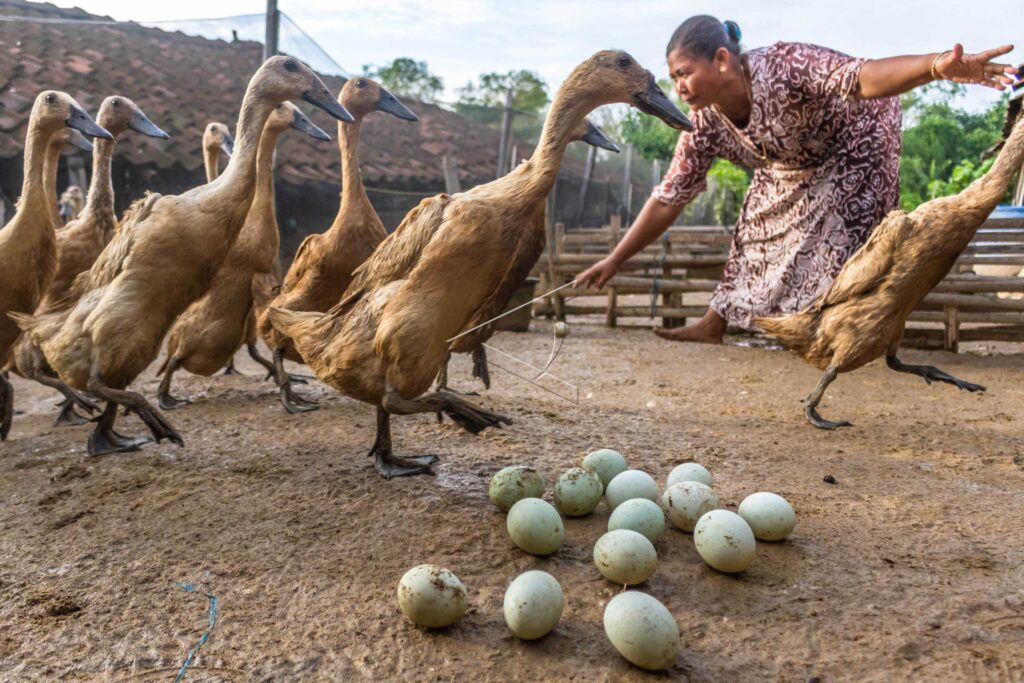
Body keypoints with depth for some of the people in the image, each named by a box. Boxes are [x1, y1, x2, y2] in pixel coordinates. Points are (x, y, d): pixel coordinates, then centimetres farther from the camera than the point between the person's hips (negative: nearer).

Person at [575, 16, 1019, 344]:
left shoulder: (783, 67, -40)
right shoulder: (704, 123, -21)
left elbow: (860, 77, -54)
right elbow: (669, 198, -16)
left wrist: (937, 66, -75)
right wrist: (615, 260, -17)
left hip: (855, 136, -6)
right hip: (791, 167, 6)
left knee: (838, 234, -15)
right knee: (758, 226, 7)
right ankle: (712, 326, 14)